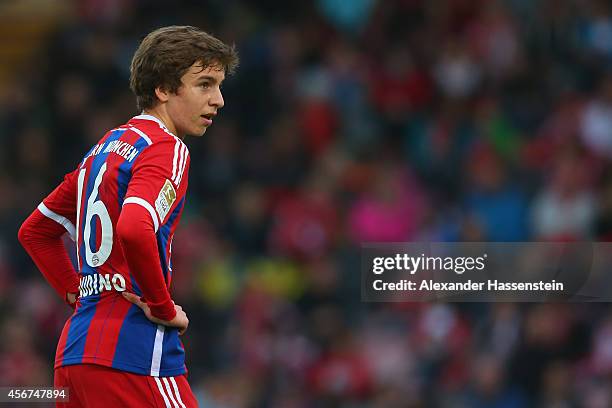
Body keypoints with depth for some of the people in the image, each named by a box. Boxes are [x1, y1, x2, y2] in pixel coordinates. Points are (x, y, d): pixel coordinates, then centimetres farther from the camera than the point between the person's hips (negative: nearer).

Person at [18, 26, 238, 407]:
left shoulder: (105, 147, 19)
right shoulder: (166, 149, -8)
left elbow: (34, 230, 29)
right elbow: (134, 230, -27)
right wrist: (164, 307, -15)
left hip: (74, 349, 9)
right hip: (133, 355, -9)